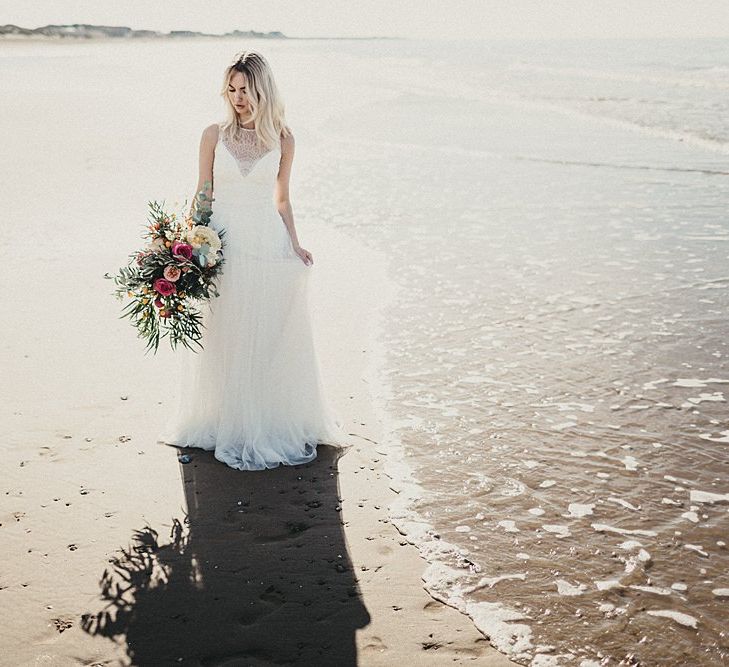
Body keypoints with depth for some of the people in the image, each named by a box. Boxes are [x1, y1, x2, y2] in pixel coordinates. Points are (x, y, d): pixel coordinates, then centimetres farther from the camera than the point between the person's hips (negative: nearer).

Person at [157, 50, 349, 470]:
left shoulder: (282, 139, 4)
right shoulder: (215, 135, 2)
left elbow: (282, 200, 10)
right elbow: (204, 194, 6)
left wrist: (294, 246, 0)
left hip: (268, 243, 0)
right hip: (223, 243, 0)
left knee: (272, 339, 5)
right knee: (226, 342, 5)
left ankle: (275, 425, 19)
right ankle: (228, 428, 18)